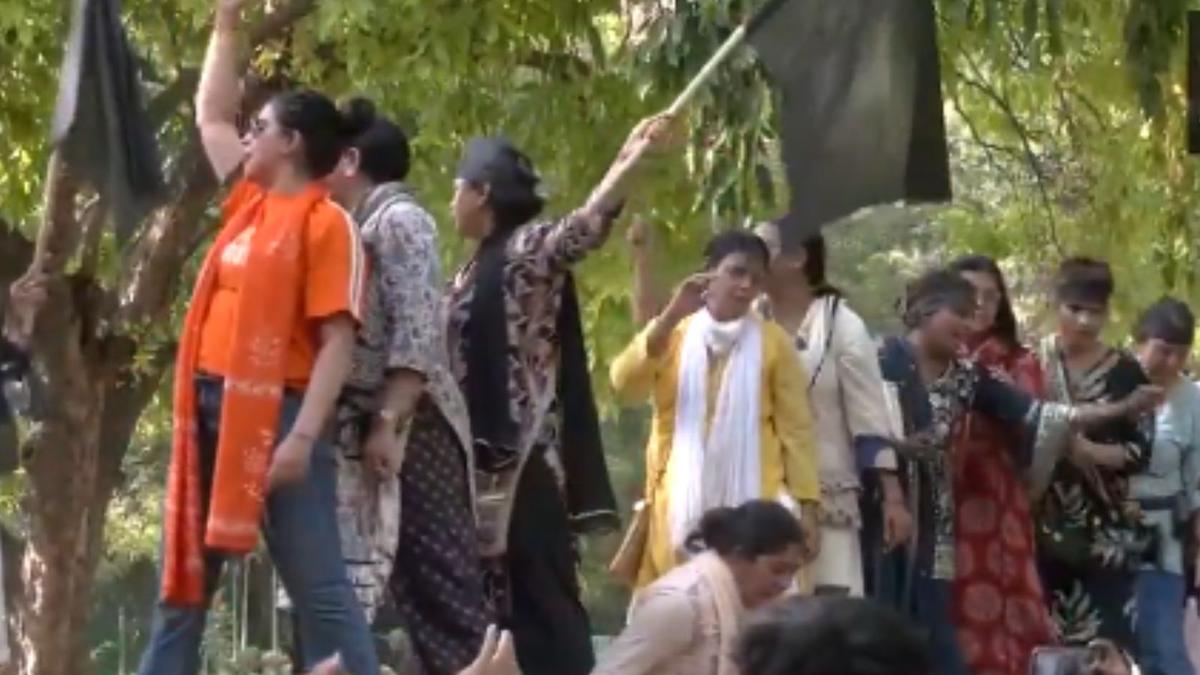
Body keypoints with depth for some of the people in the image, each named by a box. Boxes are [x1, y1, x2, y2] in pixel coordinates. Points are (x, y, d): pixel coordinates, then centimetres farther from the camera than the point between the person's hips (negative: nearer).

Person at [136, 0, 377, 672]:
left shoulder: (327, 223, -7)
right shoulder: (248, 201, 15)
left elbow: (338, 342, -14)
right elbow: (211, 114, 31)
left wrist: (303, 436, -23)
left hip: (277, 414, -8)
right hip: (213, 411, 8)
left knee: (320, 589, -8)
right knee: (183, 582, 9)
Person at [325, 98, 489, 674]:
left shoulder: (399, 220, -6)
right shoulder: (362, 228, 20)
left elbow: (418, 331, -16)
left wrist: (388, 423, -22)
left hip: (410, 427, -9)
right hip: (373, 426, 9)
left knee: (438, 574, -10)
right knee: (417, 581, 6)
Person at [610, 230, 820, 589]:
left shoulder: (773, 342, 6)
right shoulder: (670, 335, 11)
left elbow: (795, 428, 4)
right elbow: (625, 385, -6)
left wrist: (807, 505, -4)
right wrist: (672, 316, -12)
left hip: (753, 506, -1)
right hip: (680, 505, 2)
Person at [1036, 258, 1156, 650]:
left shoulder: (1125, 374, 3)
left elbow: (1141, 452, -2)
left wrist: (1089, 450, -16)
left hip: (1106, 532, -1)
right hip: (1043, 526, 1)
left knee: (1106, 641, -8)